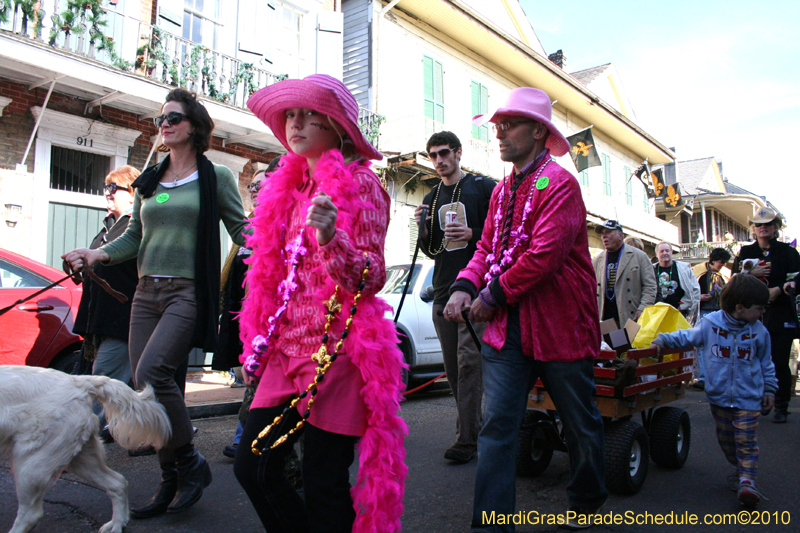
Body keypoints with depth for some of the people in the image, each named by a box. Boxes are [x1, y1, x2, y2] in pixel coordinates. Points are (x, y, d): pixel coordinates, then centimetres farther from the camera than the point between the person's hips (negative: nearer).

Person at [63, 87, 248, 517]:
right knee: (142, 384, 2)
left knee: (151, 371, -23)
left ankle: (190, 463, -3)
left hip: (189, 290, -6)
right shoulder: (148, 181, 18)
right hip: (147, 290, 6)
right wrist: (97, 254, 0)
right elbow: (135, 237, 17)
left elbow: (239, 228, 1)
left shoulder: (216, 177, 3)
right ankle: (171, 481, 16)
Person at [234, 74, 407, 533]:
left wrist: (330, 238, -30)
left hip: (336, 351, -7)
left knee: (324, 484, 0)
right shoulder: (290, 187, 15)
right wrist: (262, 339, 19)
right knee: (253, 466, 9)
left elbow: (371, 277, -12)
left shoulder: (360, 183, -5)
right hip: (288, 348, 7)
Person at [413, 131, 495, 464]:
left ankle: (466, 439, -8)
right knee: (453, 367, 8)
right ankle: (474, 426, 21)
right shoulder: (431, 199, 19)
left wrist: (472, 234, -15)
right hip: (443, 290, 6)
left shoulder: (484, 187, 4)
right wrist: (424, 230, -1)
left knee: (468, 360, -13)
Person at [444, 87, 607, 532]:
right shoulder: (503, 189, 14)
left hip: (560, 324, -5)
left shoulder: (560, 183, -11)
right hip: (507, 327, 6)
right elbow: (489, 246, 12)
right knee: (497, 425, -1)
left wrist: (493, 296, -15)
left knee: (581, 423, 15)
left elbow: (544, 255, -20)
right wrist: (465, 286, -6)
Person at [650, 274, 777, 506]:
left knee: (746, 440, -7)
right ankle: (742, 470, 33)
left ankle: (747, 481, -4)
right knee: (726, 439, 13)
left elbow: (765, 363, 11)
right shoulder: (710, 324, -7)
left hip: (748, 398, -1)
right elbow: (686, 337, 7)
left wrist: (769, 389, 11)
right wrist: (663, 340, -4)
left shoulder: (758, 331, -1)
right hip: (718, 396, 1)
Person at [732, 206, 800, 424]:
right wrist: (751, 274, -12)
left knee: (779, 362, -3)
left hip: (781, 314, -2)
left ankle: (781, 407, 7)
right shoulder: (745, 252, 11)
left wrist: (778, 289, -16)